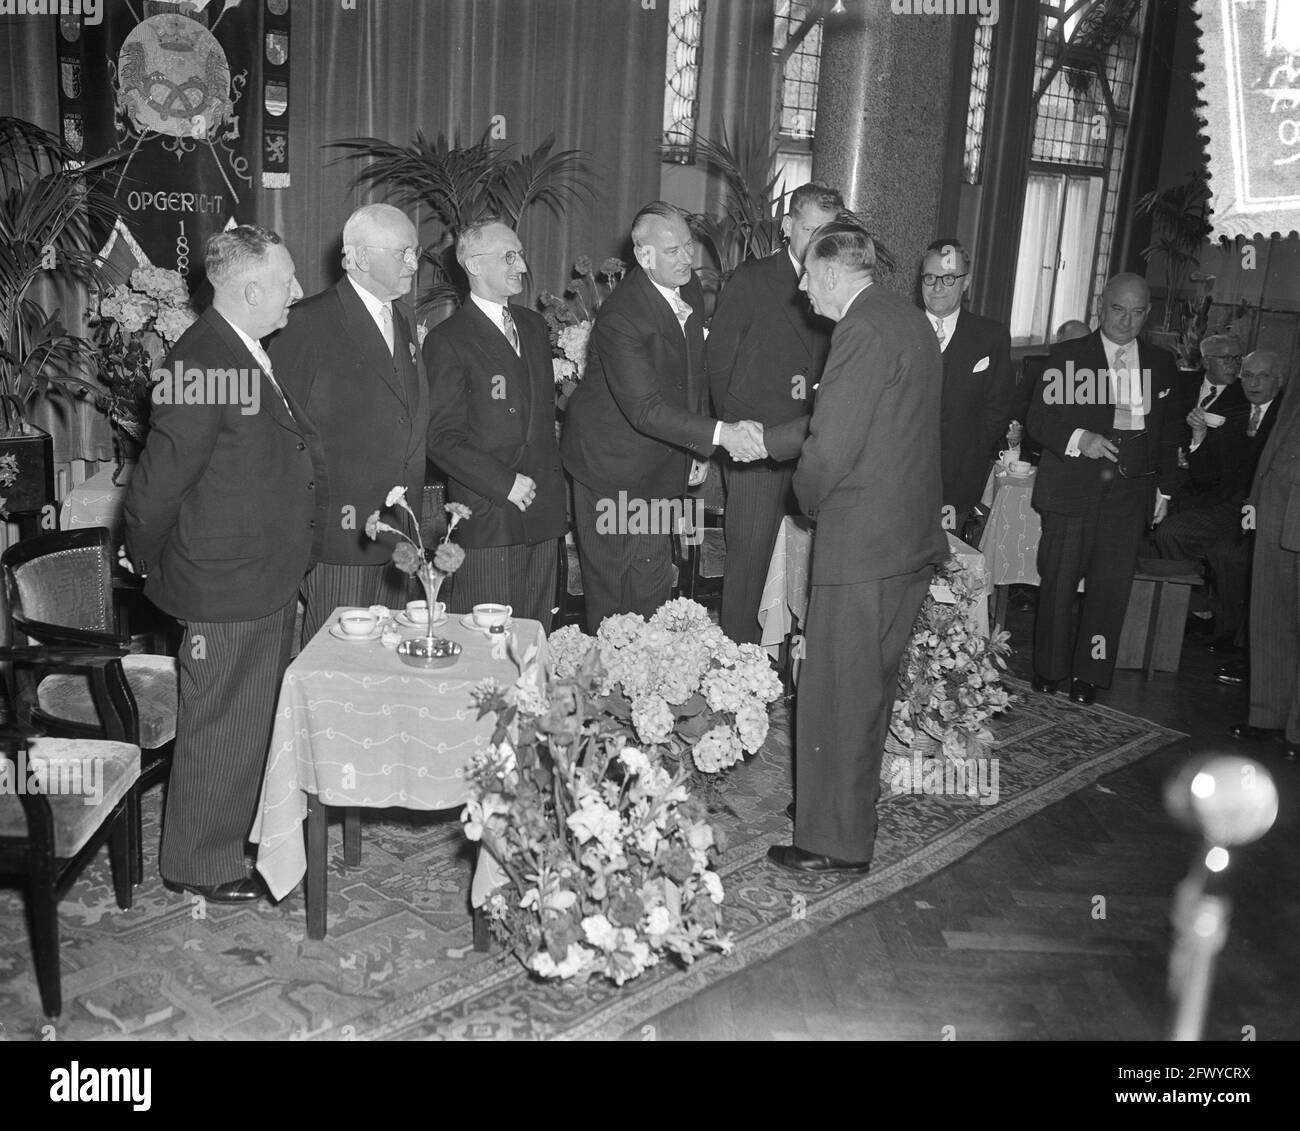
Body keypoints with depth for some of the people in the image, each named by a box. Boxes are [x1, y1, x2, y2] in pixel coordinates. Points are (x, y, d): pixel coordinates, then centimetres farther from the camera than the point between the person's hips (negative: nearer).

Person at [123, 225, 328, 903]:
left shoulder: (250, 355, 9)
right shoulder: (203, 363, -23)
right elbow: (155, 485, -21)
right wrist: (149, 566, -7)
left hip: (267, 581, 10)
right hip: (225, 590, -9)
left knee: (261, 717, 21)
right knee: (220, 727, 5)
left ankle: (245, 835, 40)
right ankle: (201, 867, 24)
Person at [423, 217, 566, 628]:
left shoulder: (534, 326, 16)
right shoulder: (447, 341, -7)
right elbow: (442, 439, -10)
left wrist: (551, 478, 11)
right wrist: (505, 484, -15)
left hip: (543, 513, 6)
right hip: (487, 517, -6)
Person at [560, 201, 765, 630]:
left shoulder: (690, 290, 0)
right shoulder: (619, 317, -26)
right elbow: (645, 409, -33)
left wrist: (696, 449, 11)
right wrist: (720, 433, -41)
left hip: (660, 464, 7)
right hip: (612, 465, -7)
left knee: (652, 585, 11)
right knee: (610, 587, 3)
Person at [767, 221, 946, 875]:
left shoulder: (863, 330, -18)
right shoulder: (909, 319, 13)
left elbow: (829, 448, -22)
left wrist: (811, 499, -3)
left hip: (861, 540, -10)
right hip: (912, 534, 10)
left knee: (839, 695, 1)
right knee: (872, 686, 20)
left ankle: (836, 842, 12)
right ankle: (853, 804, 36)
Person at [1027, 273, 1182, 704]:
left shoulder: (1161, 364, 13)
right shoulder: (1068, 356, 3)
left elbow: (1168, 431, 16)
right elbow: (1038, 419, -2)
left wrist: (1165, 488, 11)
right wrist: (1078, 438, -19)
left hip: (1129, 493, 2)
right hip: (1072, 488, -2)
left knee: (1112, 584, 0)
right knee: (1058, 580, 1)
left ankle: (1090, 673, 12)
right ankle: (1049, 668, 15)